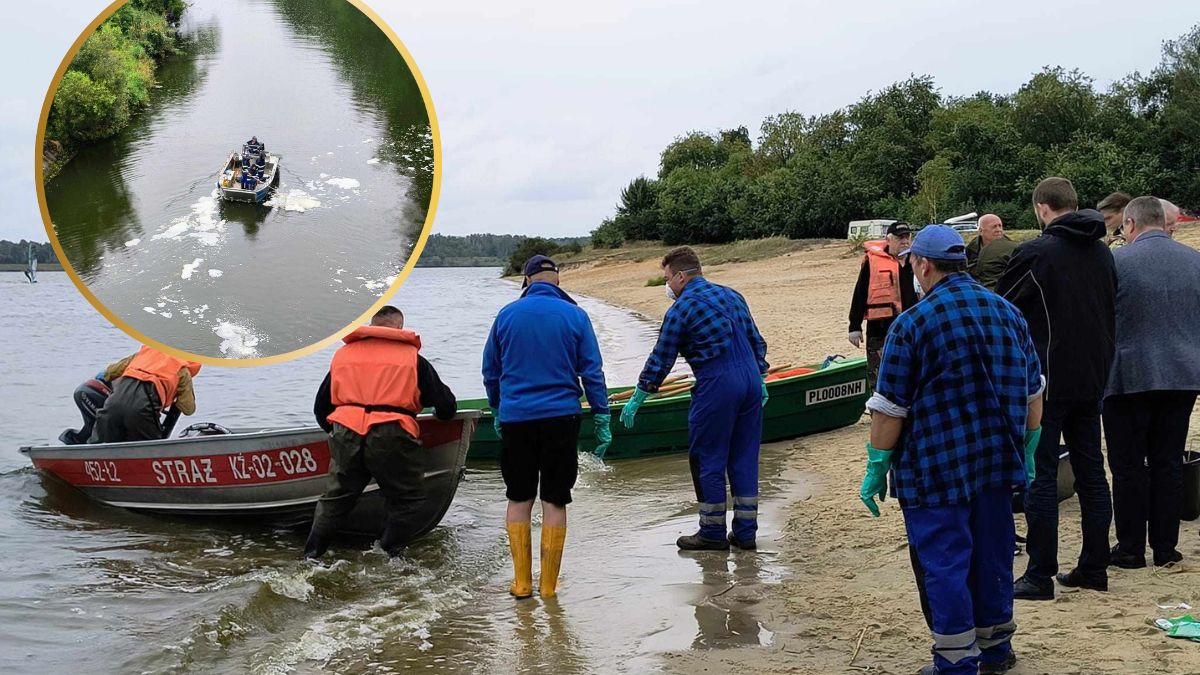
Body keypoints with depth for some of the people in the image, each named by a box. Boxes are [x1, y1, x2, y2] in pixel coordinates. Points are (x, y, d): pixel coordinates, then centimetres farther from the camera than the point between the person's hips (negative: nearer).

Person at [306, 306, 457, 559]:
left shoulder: (342, 354, 21)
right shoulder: (411, 357, 11)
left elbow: (321, 406, 26)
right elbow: (446, 406, 11)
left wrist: (335, 431, 42)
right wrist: (441, 415, 34)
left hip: (346, 434, 4)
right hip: (391, 435, -4)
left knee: (336, 495, 19)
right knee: (406, 499, 12)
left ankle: (313, 552, 19)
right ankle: (391, 554, 7)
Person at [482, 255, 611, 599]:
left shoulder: (506, 315, 3)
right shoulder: (574, 315, -1)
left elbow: (490, 371, 11)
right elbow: (592, 372, -2)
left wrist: (497, 410, 25)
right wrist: (602, 418, 4)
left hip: (515, 418, 1)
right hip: (561, 417, -1)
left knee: (518, 500, 11)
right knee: (554, 501, 5)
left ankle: (521, 582, 12)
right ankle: (548, 584, 8)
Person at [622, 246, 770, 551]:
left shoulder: (681, 308, -5)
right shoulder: (732, 295, 15)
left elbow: (661, 359, -3)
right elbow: (757, 342, 18)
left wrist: (636, 400, 5)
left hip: (717, 387, -7)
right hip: (751, 381, 7)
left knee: (707, 460, 5)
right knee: (744, 459, 11)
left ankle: (713, 533, 11)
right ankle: (745, 532, 16)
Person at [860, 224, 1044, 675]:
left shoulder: (912, 324, -12)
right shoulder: (1009, 313, 7)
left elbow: (890, 409, -12)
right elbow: (1033, 393, 15)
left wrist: (876, 469, -4)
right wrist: (1026, 452, 25)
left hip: (936, 468, -6)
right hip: (998, 465, 6)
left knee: (943, 563, 2)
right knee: (992, 557, 16)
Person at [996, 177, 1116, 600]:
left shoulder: (1035, 254, -14)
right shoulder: (1102, 253, 8)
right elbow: (1110, 312, 16)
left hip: (1048, 379, -7)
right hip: (1093, 378, 7)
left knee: (1041, 475, -2)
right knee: (1091, 472, 13)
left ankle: (1040, 576, 1)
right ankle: (1094, 568, 19)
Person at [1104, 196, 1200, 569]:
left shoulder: (1118, 261, -11)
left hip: (1129, 377, -4)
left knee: (1129, 466, 4)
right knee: (1168, 464, 11)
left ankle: (1131, 548, 8)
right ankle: (1166, 547, 15)